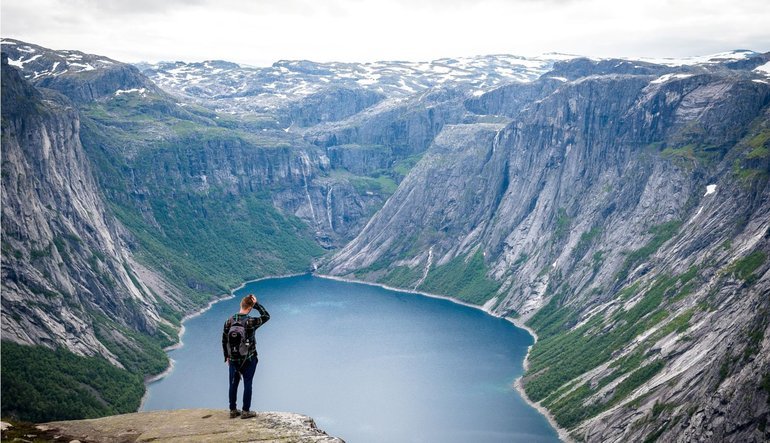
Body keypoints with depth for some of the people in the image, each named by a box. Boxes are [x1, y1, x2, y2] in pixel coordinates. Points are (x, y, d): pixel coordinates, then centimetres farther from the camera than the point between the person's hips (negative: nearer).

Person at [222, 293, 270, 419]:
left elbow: (224, 341, 2)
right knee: (247, 384, 8)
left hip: (233, 359, 4)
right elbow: (266, 316, -2)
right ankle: (246, 411, 14)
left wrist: (226, 356, 14)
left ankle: (233, 411, 23)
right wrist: (256, 304, -4)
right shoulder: (250, 322, -19)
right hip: (249, 359, -4)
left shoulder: (229, 321, -6)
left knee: (233, 384, 14)